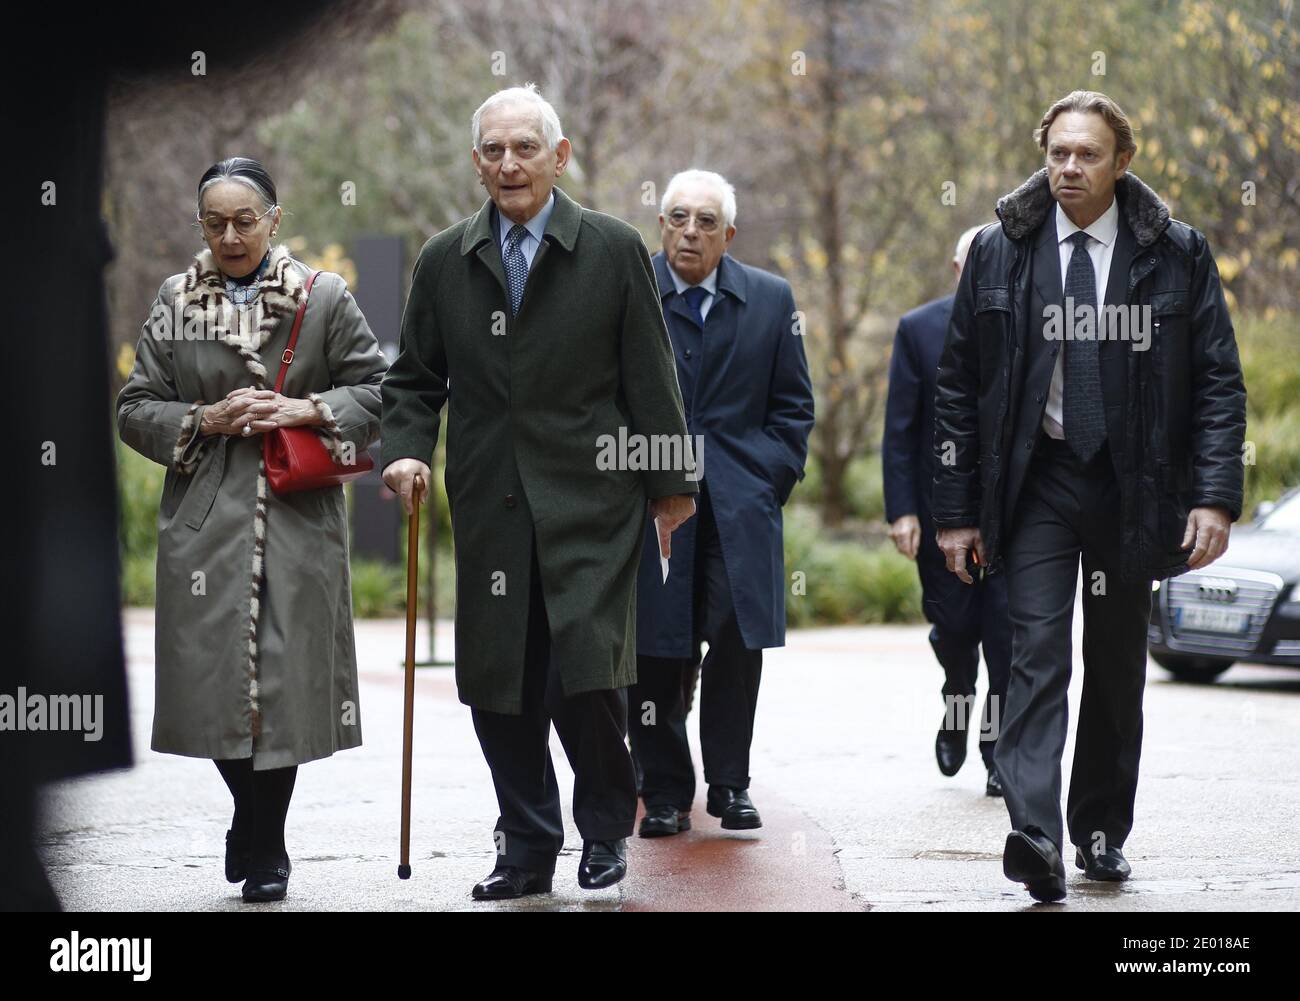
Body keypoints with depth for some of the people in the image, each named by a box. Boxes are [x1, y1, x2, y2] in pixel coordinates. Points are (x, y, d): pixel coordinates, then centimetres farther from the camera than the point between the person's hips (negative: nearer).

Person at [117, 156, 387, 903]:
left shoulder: (325, 299, 3)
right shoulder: (176, 302, 7)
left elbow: (376, 390, 7)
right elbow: (135, 410, 9)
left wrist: (305, 410, -9)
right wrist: (206, 419, -8)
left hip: (298, 525, -1)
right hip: (206, 524, 1)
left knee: (284, 681, -2)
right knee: (214, 683, -1)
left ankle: (264, 846, 13)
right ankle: (257, 825, 24)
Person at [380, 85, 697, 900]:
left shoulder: (614, 251, 1)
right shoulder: (445, 262, 10)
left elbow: (649, 377, 3)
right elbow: (414, 379, 15)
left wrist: (671, 485, 3)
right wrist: (406, 449, -3)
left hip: (590, 502, -3)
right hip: (490, 506, 3)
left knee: (587, 674, -11)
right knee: (498, 685, 3)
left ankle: (606, 825, 12)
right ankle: (528, 849, 16)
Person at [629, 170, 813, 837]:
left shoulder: (770, 300, 9)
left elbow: (792, 405, 13)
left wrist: (772, 480, 2)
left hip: (739, 502, 2)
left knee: (738, 644, -4)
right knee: (654, 650, -3)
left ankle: (729, 784, 8)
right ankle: (665, 792, 7)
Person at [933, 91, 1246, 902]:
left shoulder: (1177, 255, 0)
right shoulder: (1001, 252, 2)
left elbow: (1219, 382, 0)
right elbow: (958, 389, 5)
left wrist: (1216, 496, -11)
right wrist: (956, 509, 1)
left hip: (1131, 487, 1)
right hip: (1038, 479, -1)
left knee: (1119, 668, 10)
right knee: (1039, 654, -13)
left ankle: (1102, 832, 23)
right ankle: (1035, 836, -24)